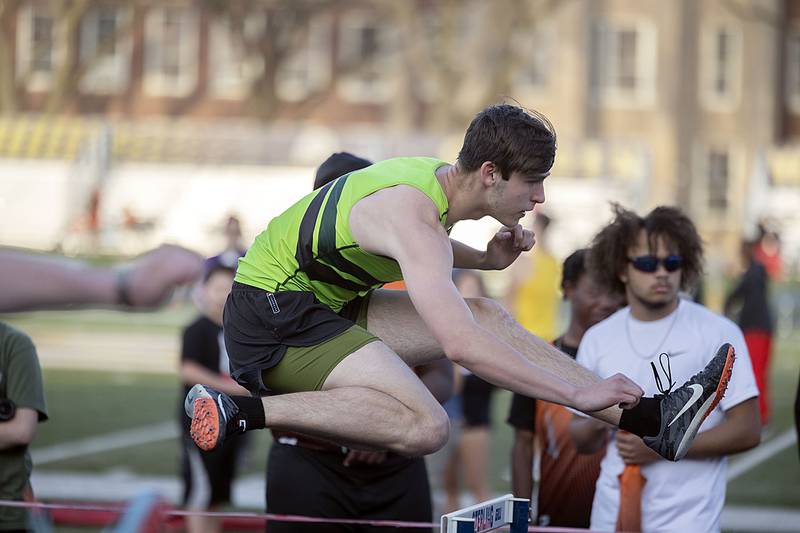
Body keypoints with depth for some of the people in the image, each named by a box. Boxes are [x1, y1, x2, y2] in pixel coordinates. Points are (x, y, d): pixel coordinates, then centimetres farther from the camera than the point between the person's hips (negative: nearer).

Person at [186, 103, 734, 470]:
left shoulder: (437, 175, 2)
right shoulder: (415, 220, -27)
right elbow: (460, 346, -37)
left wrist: (487, 259, 9)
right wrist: (578, 395, -33)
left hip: (322, 302, 10)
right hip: (272, 324, -10)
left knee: (489, 315, 6)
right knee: (425, 427, -28)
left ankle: (649, 418, 3)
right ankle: (243, 411, -25)